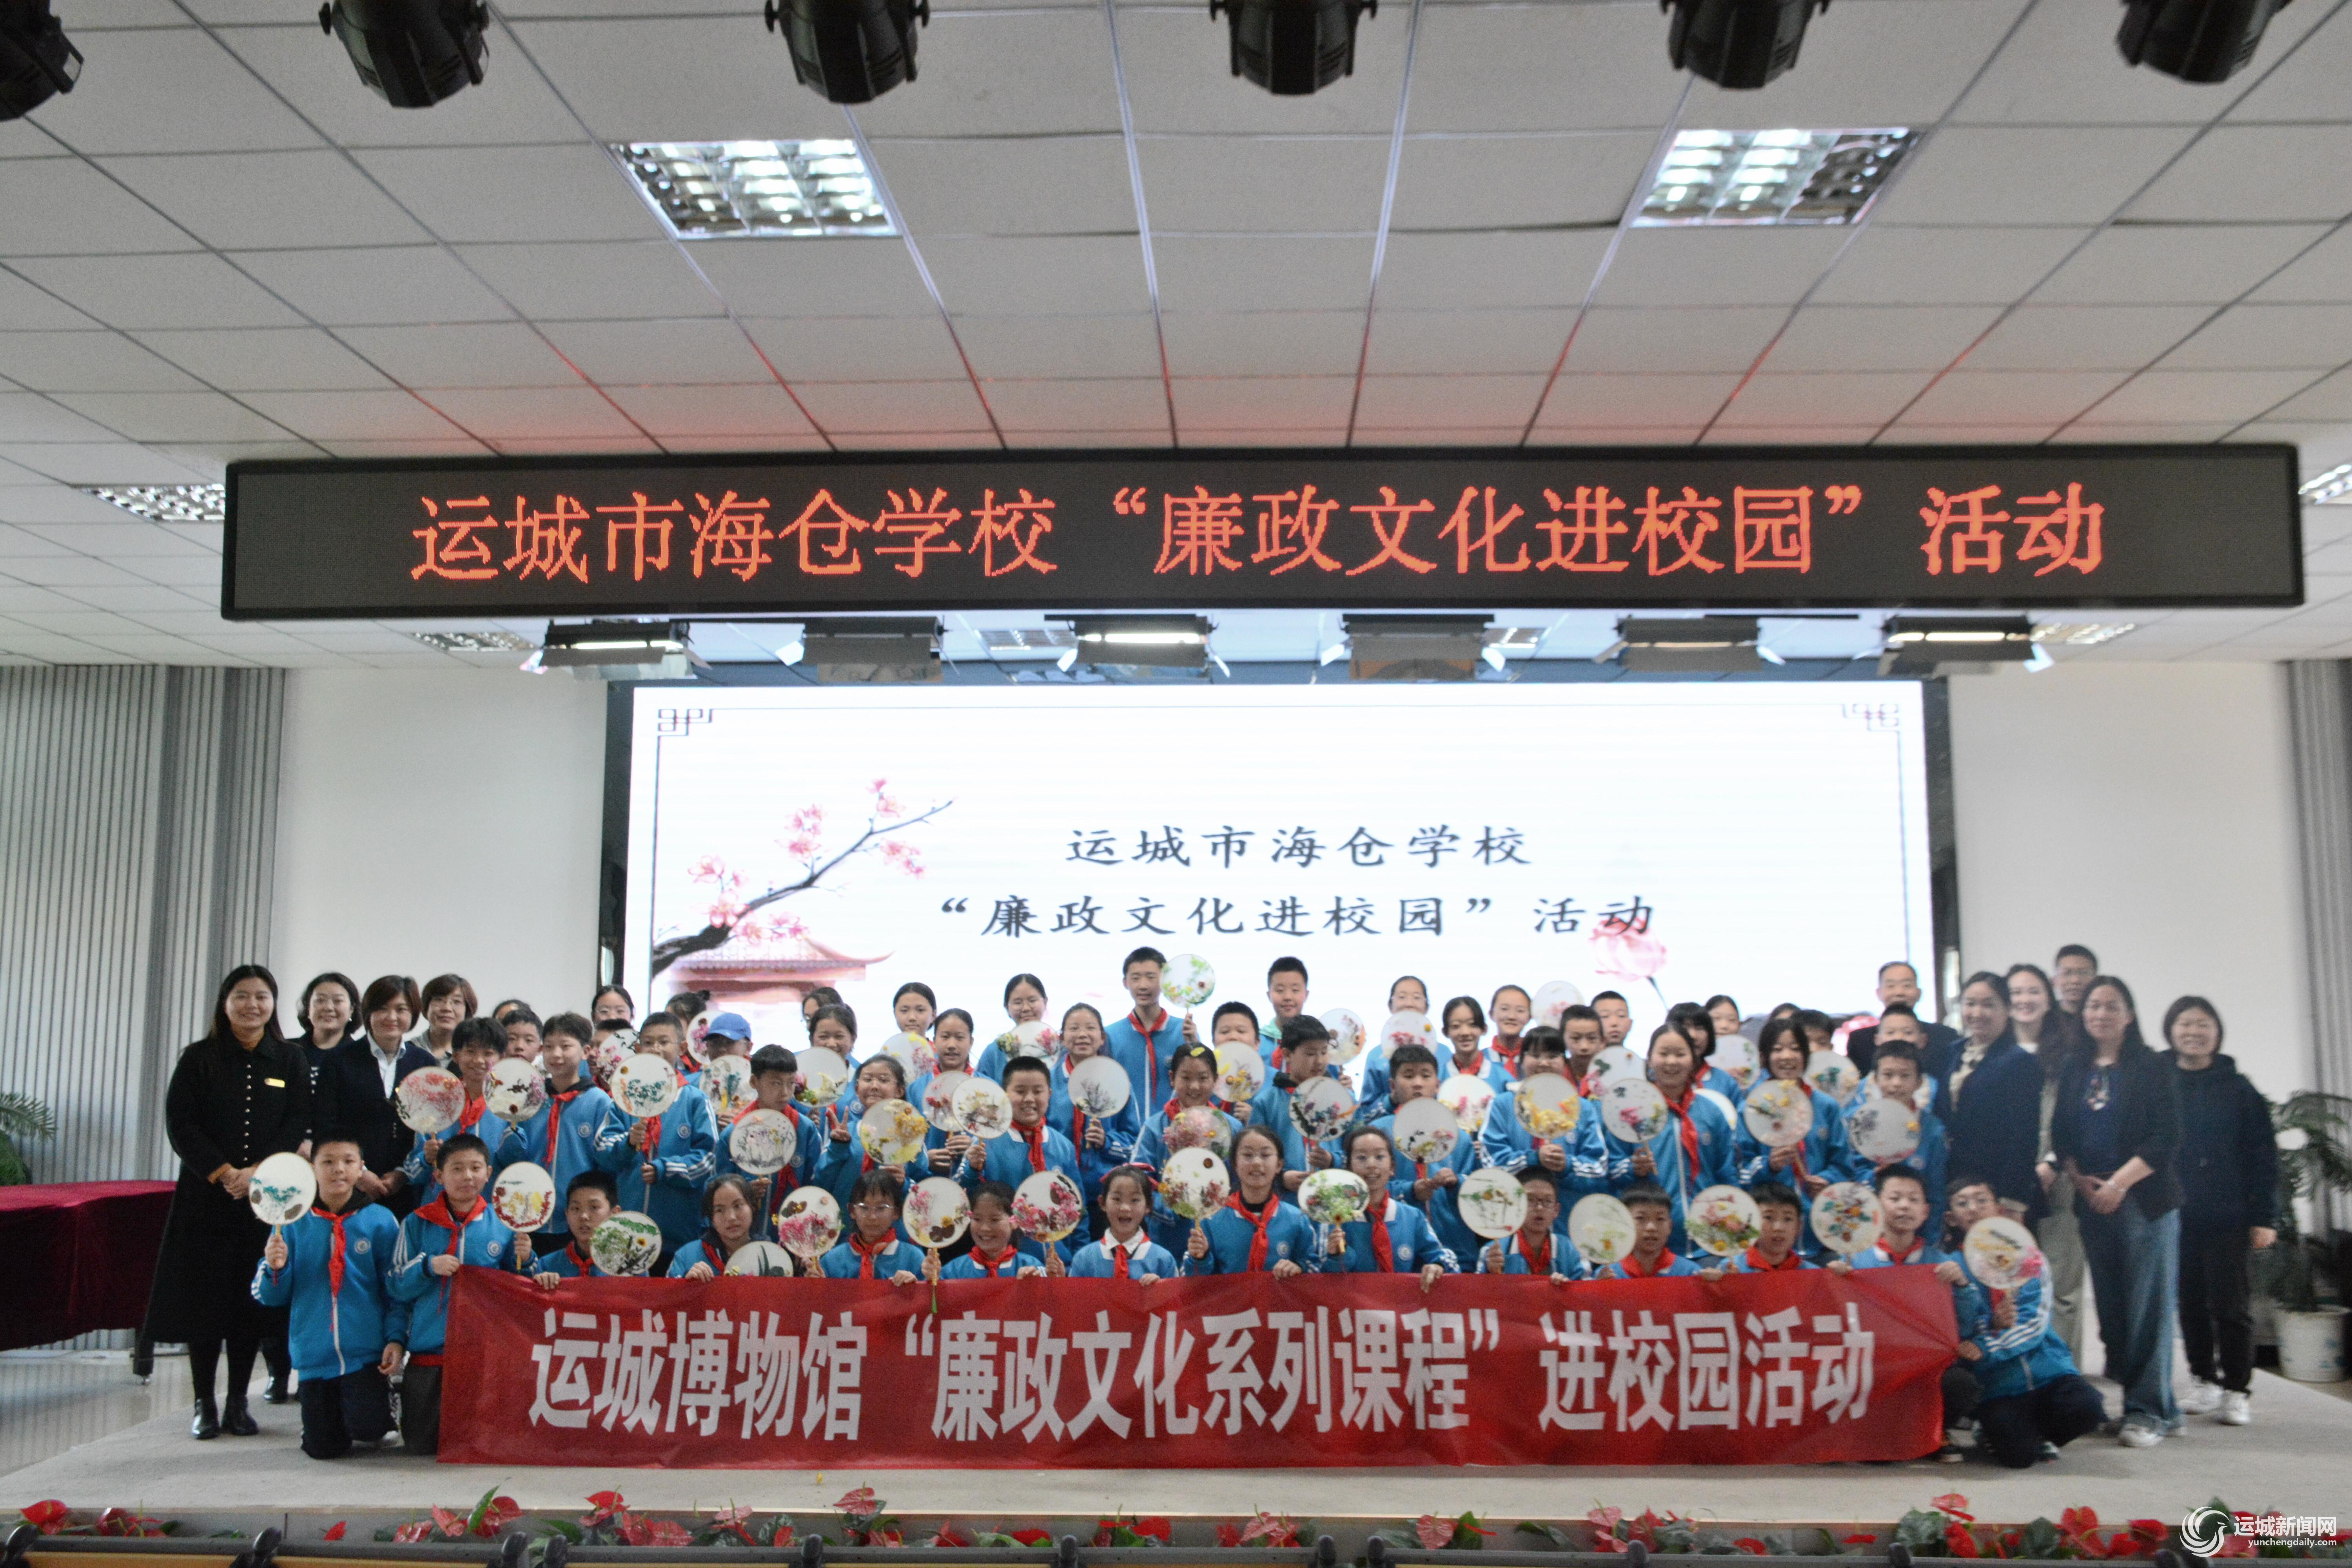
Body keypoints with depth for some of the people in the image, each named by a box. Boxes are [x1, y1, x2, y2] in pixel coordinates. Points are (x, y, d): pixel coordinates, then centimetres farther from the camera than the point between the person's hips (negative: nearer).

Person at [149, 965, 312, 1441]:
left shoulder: (291, 1062, 6)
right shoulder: (199, 1059, 3)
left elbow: (298, 1126, 0)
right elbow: (180, 1124, -4)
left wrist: (257, 1173, -14)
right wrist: (223, 1173, -13)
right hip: (205, 1196, -1)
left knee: (253, 1298, 2)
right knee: (203, 1294, 0)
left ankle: (237, 1402, 12)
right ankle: (205, 1404, 10)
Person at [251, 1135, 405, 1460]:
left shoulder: (381, 1221, -2)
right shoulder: (294, 1224, 3)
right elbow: (271, 1297, 4)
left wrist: (396, 1339, -11)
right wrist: (275, 1269, -16)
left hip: (366, 1351, -2)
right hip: (315, 1356, 2)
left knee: (365, 1427, -19)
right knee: (324, 1448, 3)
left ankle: (385, 1399, 15)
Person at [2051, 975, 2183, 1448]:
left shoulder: (2153, 1069, 0)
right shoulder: (2074, 1070, 13)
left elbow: (2165, 1139, -7)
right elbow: (2060, 1134, 12)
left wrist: (2119, 1183, -13)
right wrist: (2079, 1179, -3)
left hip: (2144, 1200, -4)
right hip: (2091, 1203, 4)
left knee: (2147, 1306, -5)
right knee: (2110, 1307, 4)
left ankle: (2148, 1411, -1)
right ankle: (2157, 1405, 13)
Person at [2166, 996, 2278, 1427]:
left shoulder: (2237, 1088, 1)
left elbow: (2263, 1156, 0)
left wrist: (2264, 1217, -5)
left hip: (2228, 1217, -1)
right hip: (2176, 1216, 2)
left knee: (2229, 1305, -1)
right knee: (2191, 1305, 9)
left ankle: (2237, 1390, 10)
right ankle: (2204, 1381, 22)